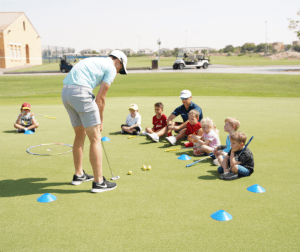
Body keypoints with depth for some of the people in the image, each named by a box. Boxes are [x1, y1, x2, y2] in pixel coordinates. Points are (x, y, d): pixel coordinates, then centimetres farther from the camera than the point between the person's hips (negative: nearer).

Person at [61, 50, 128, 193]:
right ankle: (99, 182, 3)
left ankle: (78, 175, 31)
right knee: (95, 139, -1)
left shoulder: (94, 61, 29)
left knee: (80, 135, 21)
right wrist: (100, 121, 11)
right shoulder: (111, 68, 5)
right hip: (80, 93, -9)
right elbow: (100, 98, -2)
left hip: (65, 92, 9)